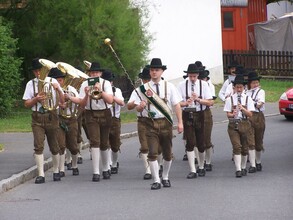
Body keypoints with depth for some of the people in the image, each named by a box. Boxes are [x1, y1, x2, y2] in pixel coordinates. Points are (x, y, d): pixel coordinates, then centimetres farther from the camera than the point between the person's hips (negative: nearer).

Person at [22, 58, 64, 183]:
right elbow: (27, 104, 4)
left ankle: (56, 172, 23)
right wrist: (36, 99, -13)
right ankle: (41, 174, -11)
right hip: (37, 118, 0)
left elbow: (62, 101, 2)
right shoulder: (31, 84, 6)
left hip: (51, 117, 0)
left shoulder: (52, 82, 6)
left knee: (54, 146, 7)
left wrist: (58, 89, -14)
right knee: (38, 146, -11)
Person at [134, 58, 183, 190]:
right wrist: (141, 106, -20)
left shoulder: (169, 87, 4)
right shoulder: (144, 88, 4)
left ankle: (165, 178, 27)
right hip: (151, 123, -1)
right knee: (152, 153, -10)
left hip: (166, 121, 1)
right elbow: (138, 108, 4)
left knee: (168, 153, 9)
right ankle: (156, 181, -5)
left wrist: (180, 122, -7)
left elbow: (177, 105, 1)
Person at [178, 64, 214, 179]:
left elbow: (210, 102, -2)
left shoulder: (203, 85, 2)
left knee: (201, 143, 8)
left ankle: (201, 167, 28)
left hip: (200, 115, 1)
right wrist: (186, 103, -22)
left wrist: (198, 99, -14)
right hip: (187, 116, -1)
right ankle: (192, 170, -6)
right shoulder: (182, 85, 0)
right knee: (190, 143, -7)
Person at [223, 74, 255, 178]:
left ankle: (243, 168, 24)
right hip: (233, 124, -1)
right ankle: (238, 169, -15)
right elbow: (228, 114, 1)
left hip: (244, 124, 2)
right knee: (237, 147, -12)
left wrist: (242, 109, -17)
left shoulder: (248, 99, 5)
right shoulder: (230, 99, 4)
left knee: (244, 148, 8)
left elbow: (250, 114, -1)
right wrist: (232, 114, -22)